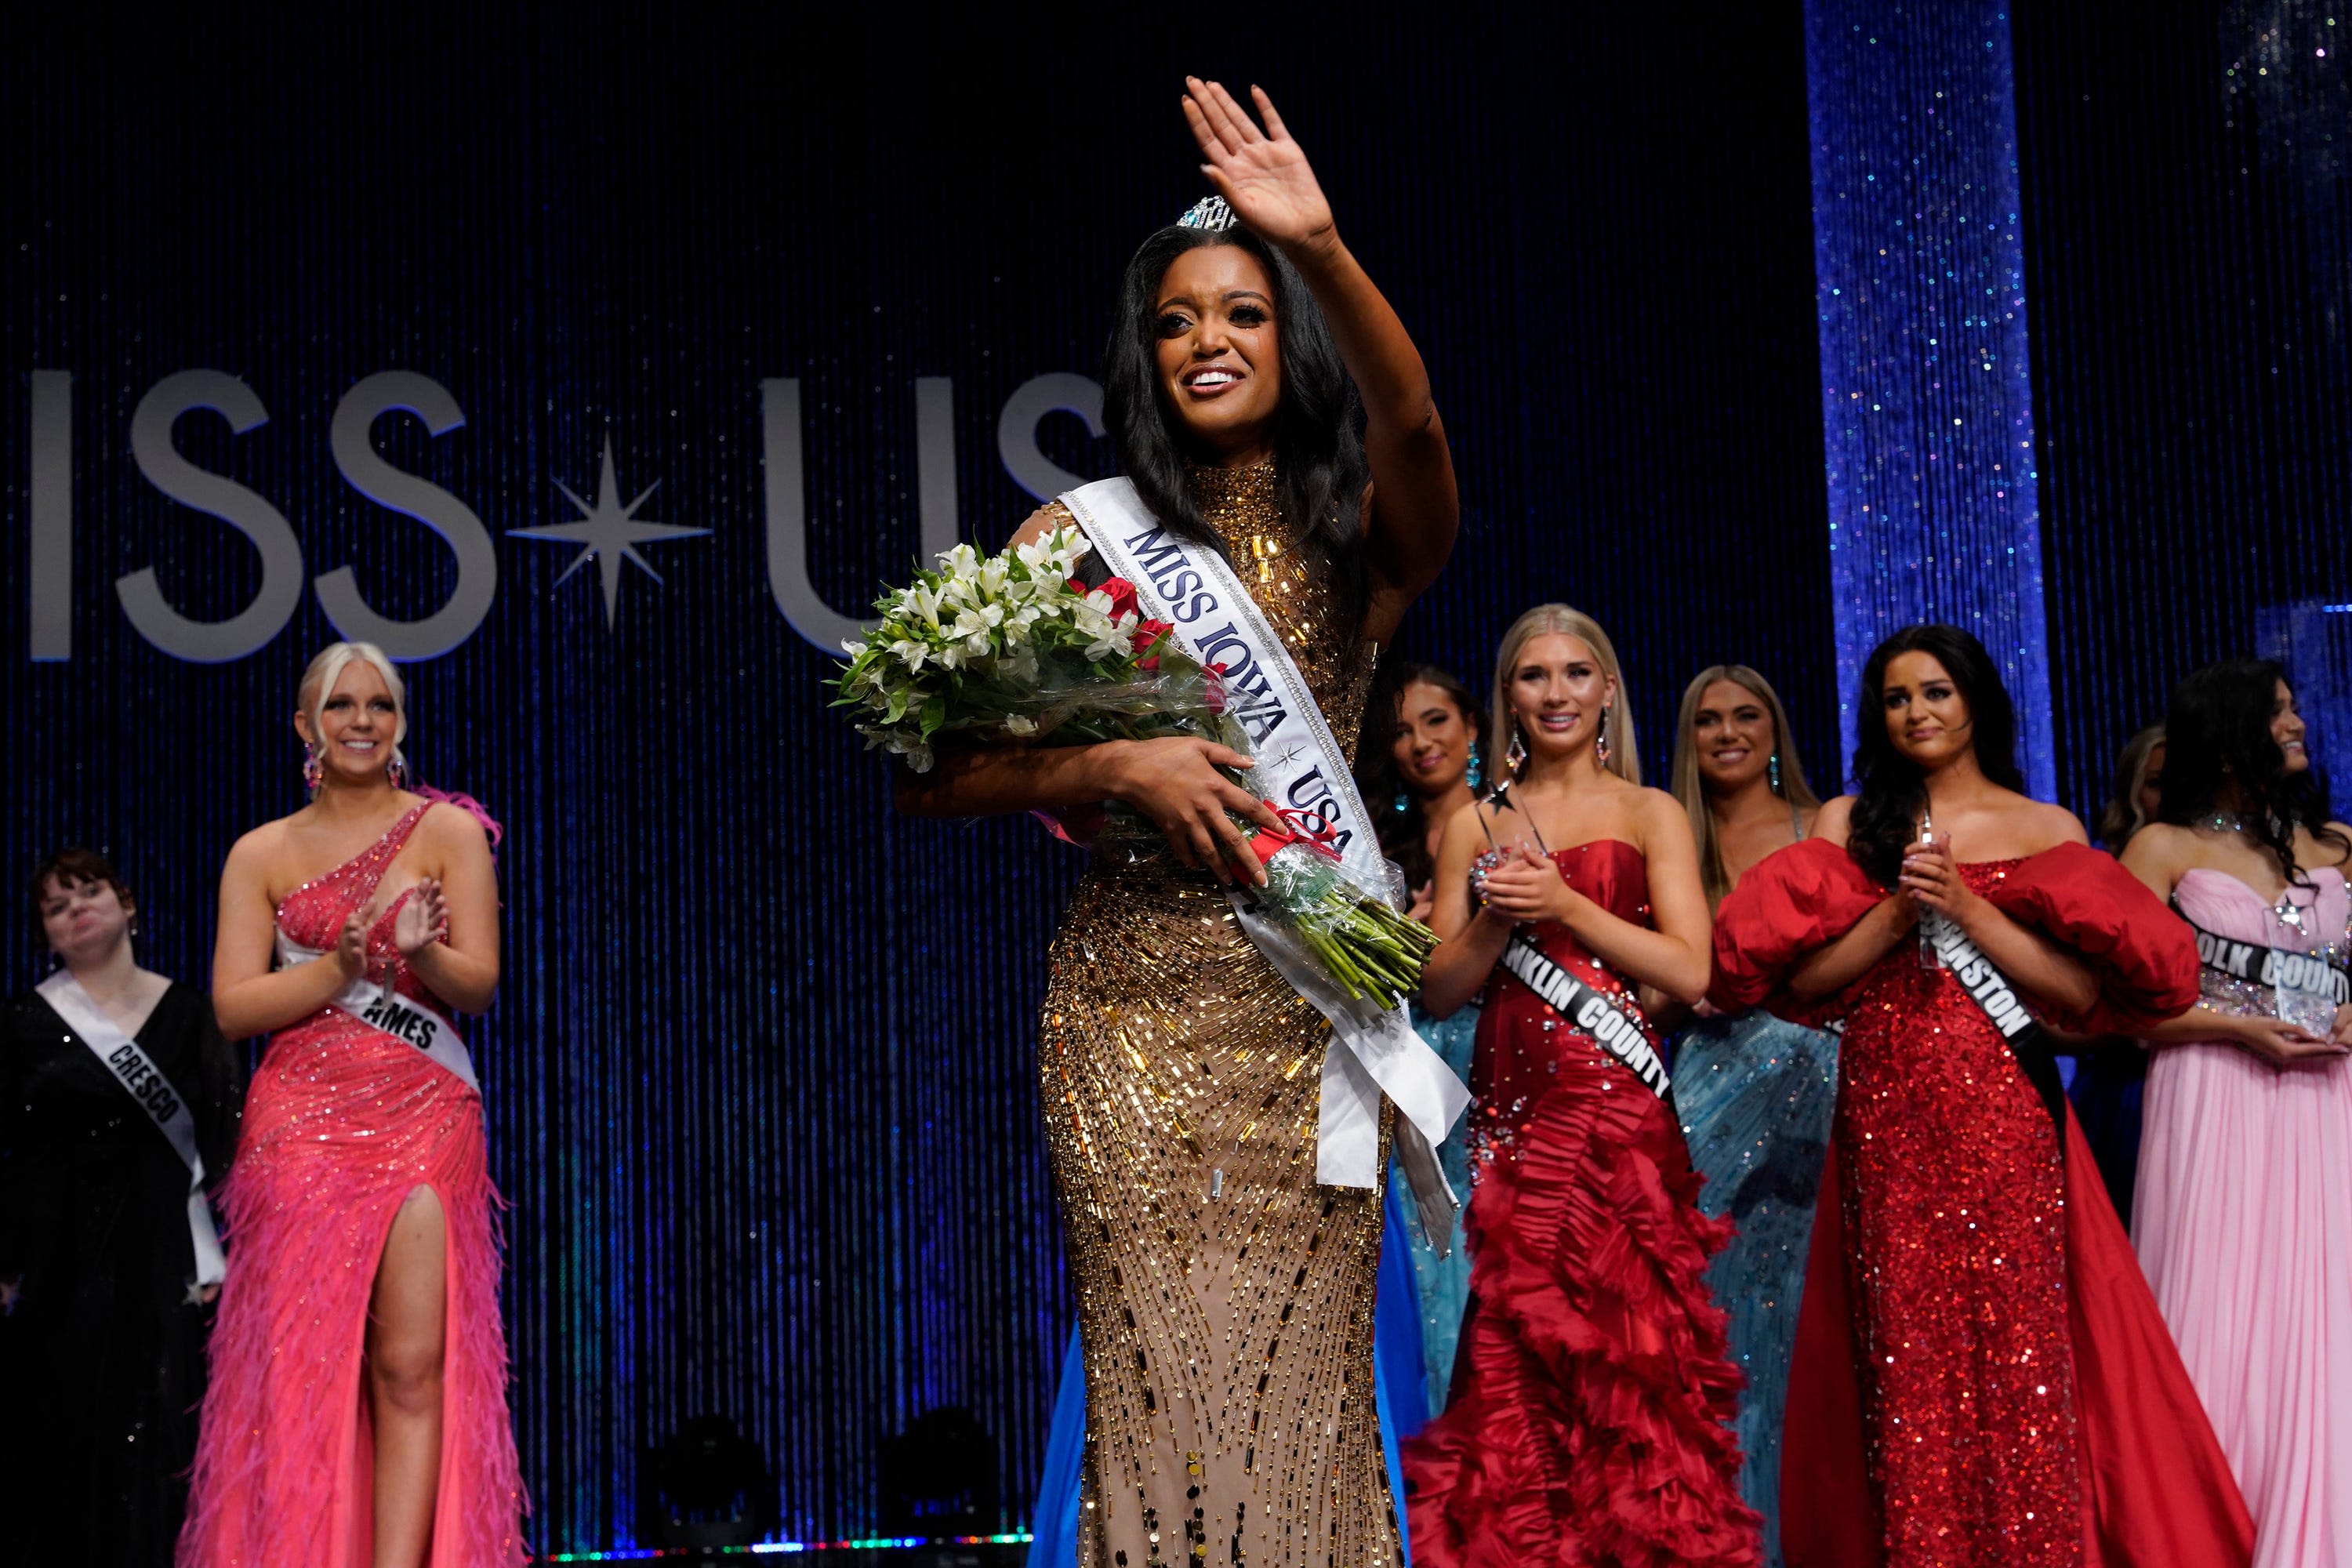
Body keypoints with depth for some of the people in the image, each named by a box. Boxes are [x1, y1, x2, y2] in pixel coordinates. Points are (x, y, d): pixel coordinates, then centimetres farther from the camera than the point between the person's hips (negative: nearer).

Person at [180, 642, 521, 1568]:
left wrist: (419, 950, -22)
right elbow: (233, 1006, 1)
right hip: (300, 1126, 1)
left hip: (422, 1123, -1)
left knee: (411, 1365, -10)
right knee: (300, 1368, -4)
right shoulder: (261, 854, 10)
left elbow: (478, 983, -1)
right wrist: (340, 967, -14)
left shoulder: (448, 831, 7)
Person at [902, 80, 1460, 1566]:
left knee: (1307, 1372, 1)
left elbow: (1414, 426, -19)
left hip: (1313, 1010, 1)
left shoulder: (1356, 534, 6)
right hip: (1134, 1006, 0)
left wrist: (1323, 245, -32)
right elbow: (931, 771, 2)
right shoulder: (1081, 535, 7)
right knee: (1163, 1373, -3)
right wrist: (1114, 767, -13)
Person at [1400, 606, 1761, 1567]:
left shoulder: (1649, 814, 7)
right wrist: (1497, 918, -7)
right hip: (1510, 1117, 3)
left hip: (1618, 1120, -2)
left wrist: (1565, 905, -10)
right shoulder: (1475, 827, 14)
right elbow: (1439, 991, 10)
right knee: (1513, 1373, -2)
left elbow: (1690, 971, -4)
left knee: (1628, 1360, -8)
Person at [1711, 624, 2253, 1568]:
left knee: (2016, 1346, -6)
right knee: (1904, 1355, 1)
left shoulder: (2046, 831, 7)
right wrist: (1897, 914, -10)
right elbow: (1800, 980, 2)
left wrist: (1967, 908, -12)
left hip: (2004, 1117, -1)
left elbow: (2084, 993, -5)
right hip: (1885, 1118, 2)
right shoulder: (1848, 824, 11)